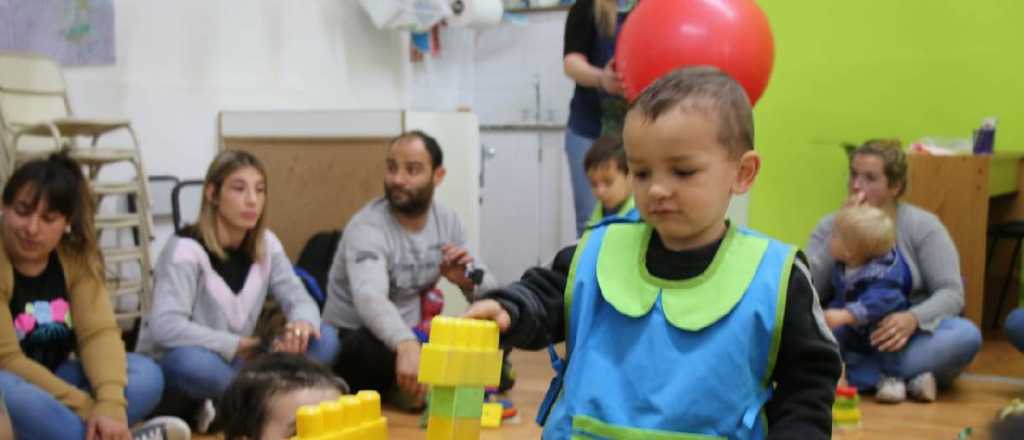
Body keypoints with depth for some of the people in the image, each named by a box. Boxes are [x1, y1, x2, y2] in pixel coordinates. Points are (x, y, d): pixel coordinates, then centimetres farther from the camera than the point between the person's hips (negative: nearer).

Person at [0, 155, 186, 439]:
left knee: (146, 376, -17)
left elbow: (99, 331, -13)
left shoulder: (76, 258, -2)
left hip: (55, 380, 5)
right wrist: (85, 407, -26)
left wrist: (110, 405, -31)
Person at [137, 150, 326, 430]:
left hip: (235, 361, 6)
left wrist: (302, 322, -30)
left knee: (322, 341, -14)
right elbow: (164, 326, -30)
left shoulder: (267, 244, -1)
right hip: (171, 366, -5)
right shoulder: (186, 249, -19)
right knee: (193, 363, -41)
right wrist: (239, 345, -29)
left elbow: (300, 299, -5)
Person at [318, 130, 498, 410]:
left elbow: (491, 292, 0)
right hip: (354, 344, -6)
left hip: (411, 339, 6)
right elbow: (370, 298, -44)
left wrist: (469, 280, -25)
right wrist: (407, 344, -63)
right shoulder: (367, 228, -23)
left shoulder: (447, 220, -3)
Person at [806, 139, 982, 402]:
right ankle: (907, 377, -26)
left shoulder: (922, 225, -1)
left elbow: (951, 293, -9)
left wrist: (913, 319, -30)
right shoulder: (831, 226, 4)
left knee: (966, 336, -30)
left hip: (907, 340, 0)